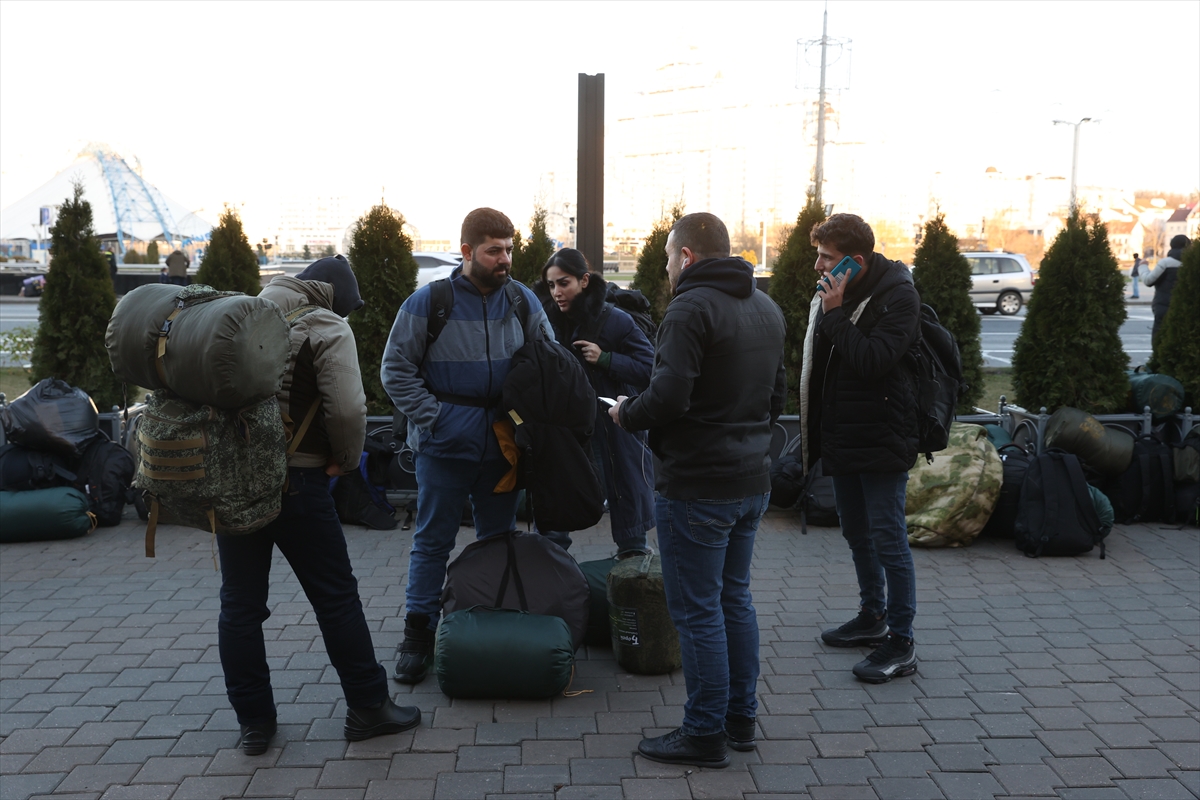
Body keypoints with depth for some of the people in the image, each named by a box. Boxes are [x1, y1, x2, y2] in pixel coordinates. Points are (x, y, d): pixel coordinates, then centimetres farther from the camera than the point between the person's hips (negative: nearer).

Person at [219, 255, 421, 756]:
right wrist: (346, 460, -2)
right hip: (295, 481, -5)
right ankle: (367, 707, 16)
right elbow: (347, 409, -19)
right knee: (336, 597, 7)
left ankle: (253, 721, 19)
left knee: (240, 604, 11)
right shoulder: (327, 328, -6)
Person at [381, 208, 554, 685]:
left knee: (499, 538, 15)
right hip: (444, 445, -3)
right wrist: (432, 417, -12)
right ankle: (418, 633, 15)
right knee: (433, 541, 4)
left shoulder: (523, 302, 1)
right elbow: (396, 369, -5)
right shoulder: (428, 302, -9)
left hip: (503, 445, 4)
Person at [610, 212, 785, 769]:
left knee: (697, 611, 2)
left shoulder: (691, 309, -17)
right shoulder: (766, 308, 12)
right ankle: (741, 719, 28)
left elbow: (668, 398, -25)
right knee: (735, 598, 18)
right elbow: (776, 394, 19)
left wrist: (625, 414, -7)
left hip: (696, 487, -9)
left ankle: (706, 733, 12)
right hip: (752, 478, 9)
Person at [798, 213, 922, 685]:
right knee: (856, 534, 18)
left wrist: (836, 314, -23)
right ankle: (873, 618, 35)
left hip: (882, 442, -8)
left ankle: (901, 643, 7)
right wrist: (814, 433, 13)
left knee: (888, 539, -3)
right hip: (843, 439, 8)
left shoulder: (898, 296, -15)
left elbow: (873, 360, -27)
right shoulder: (832, 294, 9)